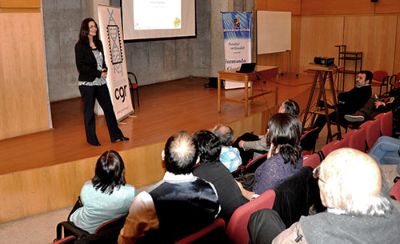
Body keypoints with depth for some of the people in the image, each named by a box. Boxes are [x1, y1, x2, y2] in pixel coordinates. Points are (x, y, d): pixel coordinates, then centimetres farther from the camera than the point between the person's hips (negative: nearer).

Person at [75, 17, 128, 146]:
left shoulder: (98, 43, 9)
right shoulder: (80, 46, -8)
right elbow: (81, 66, -13)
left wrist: (104, 70, -6)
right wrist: (98, 73, -16)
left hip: (100, 82, 6)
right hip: (87, 83, -5)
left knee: (108, 107, 6)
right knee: (89, 111, 5)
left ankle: (116, 135, 15)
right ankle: (91, 139, 17)